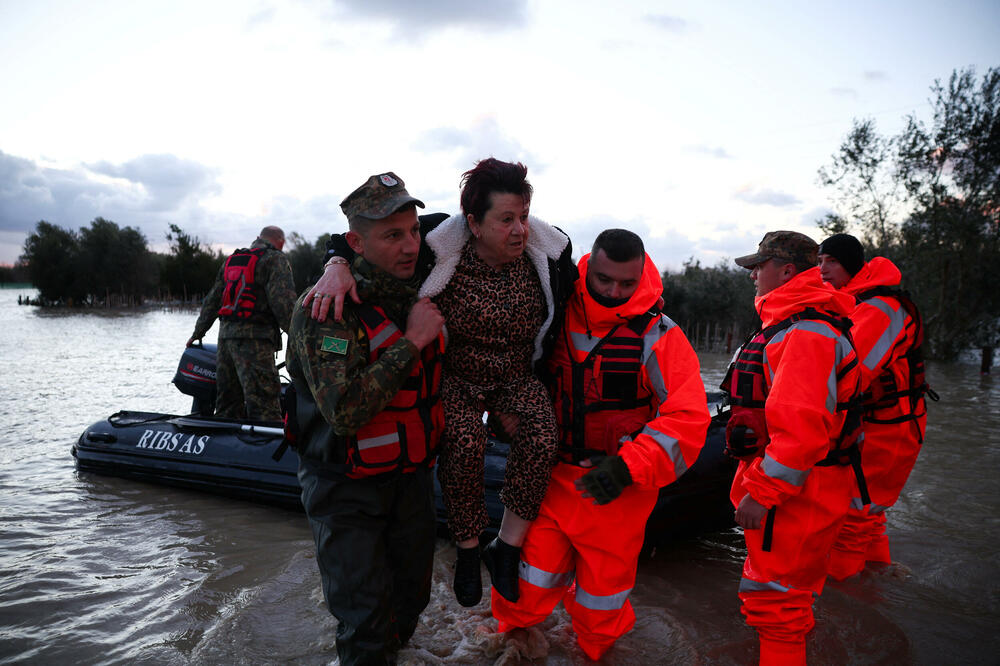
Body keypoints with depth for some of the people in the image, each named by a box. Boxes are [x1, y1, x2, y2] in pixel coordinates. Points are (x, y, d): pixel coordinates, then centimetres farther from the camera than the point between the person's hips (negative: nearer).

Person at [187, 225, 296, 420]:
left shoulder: (231, 260, 23)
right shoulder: (275, 259, 0)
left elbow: (211, 300, 27)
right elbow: (283, 302, -13)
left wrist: (198, 332, 34)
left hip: (225, 335, 8)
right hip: (254, 338, -7)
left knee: (227, 406, 14)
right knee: (264, 410, -13)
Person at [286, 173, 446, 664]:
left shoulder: (419, 289, -2)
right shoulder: (325, 311, -24)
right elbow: (343, 413, -34)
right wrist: (410, 342, -32)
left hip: (411, 477, 6)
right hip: (348, 491, -6)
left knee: (410, 599, 21)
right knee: (366, 626, 2)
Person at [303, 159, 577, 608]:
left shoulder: (550, 252, -15)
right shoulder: (442, 245, -23)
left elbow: (565, 313, 4)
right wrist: (338, 264, -39)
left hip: (520, 377, 2)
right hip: (458, 376, -2)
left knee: (542, 439, -26)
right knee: (463, 444, -29)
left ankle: (506, 548, -7)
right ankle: (467, 550, -2)